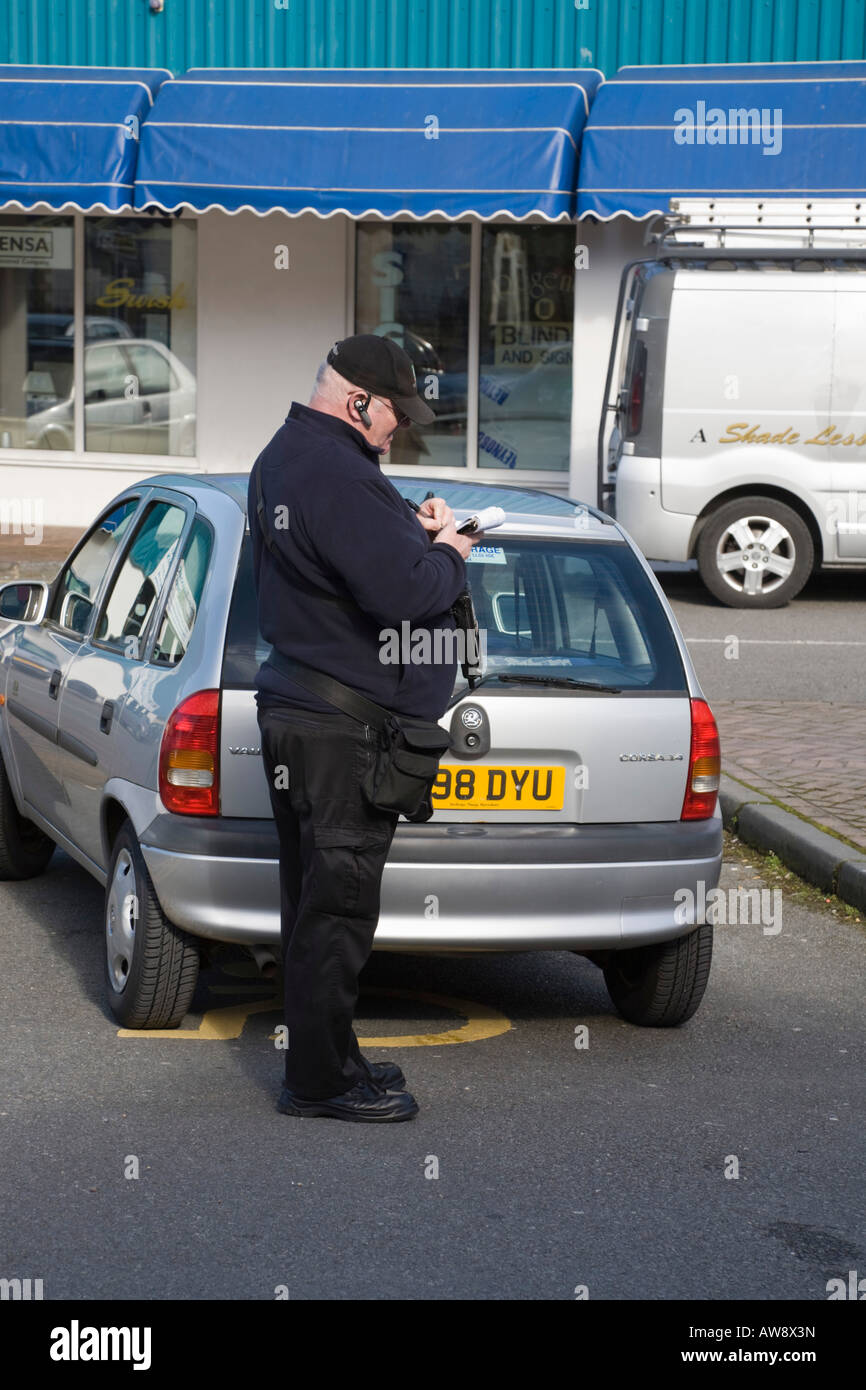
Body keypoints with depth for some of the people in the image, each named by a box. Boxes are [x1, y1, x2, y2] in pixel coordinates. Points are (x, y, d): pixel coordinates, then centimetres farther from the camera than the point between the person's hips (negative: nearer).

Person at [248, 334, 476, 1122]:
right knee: (337, 903, -3)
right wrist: (448, 554, -8)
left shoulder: (281, 459, 14)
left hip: (293, 709, 11)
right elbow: (402, 591, -27)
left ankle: (321, 1060, 27)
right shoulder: (336, 476, -21)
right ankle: (321, 1079, 4)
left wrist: (411, 531, 6)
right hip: (345, 729, -11)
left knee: (316, 896, 17)